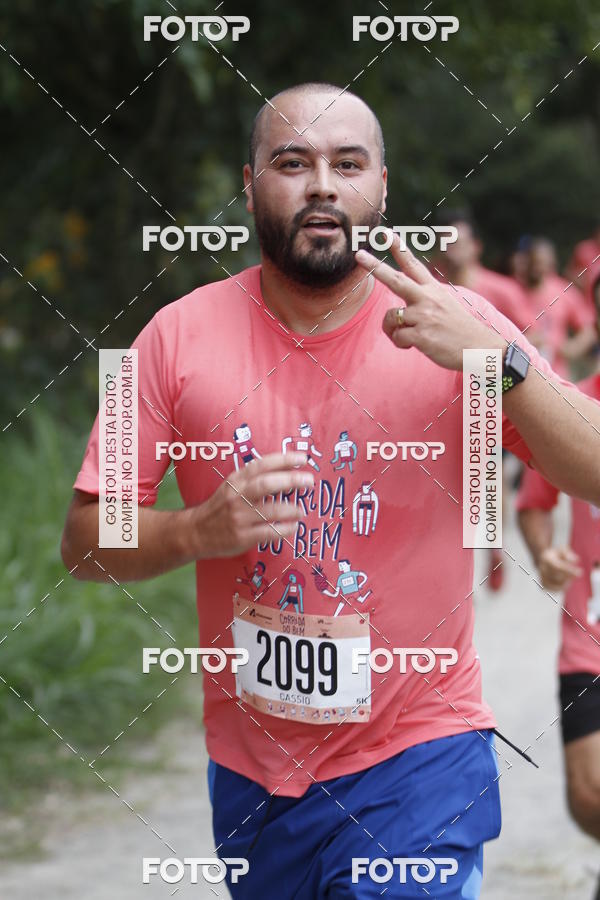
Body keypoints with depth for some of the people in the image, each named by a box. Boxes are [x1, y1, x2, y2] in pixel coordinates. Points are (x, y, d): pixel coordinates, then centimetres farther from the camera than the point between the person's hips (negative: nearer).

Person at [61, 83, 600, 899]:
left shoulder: (455, 326, -6)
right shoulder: (180, 335, -2)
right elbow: (87, 540, 0)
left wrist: (494, 359, -26)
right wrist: (201, 530, -20)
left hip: (417, 767, -2)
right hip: (247, 766, 3)